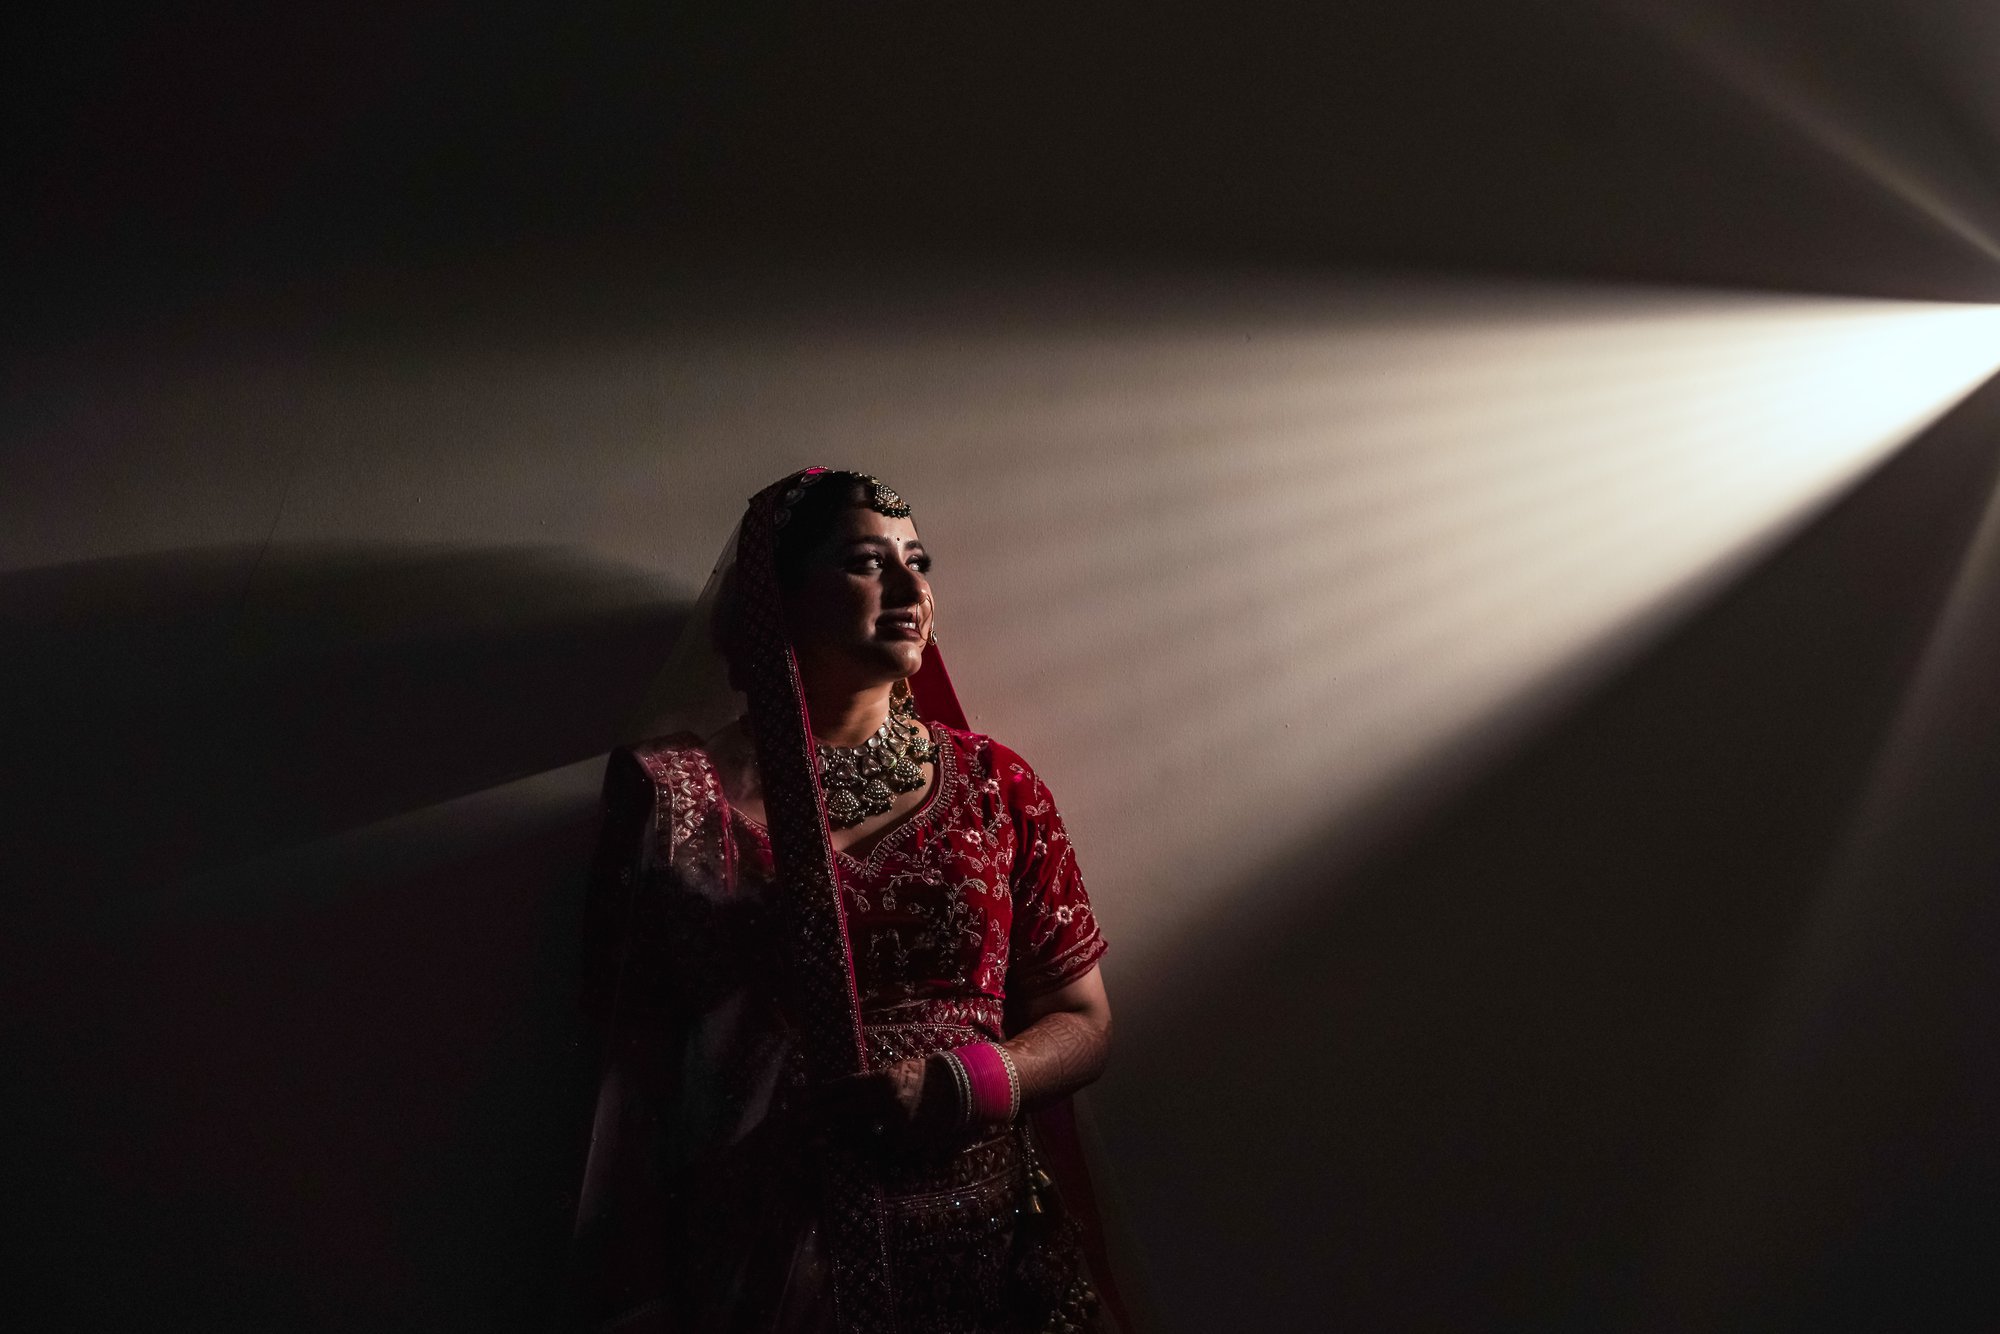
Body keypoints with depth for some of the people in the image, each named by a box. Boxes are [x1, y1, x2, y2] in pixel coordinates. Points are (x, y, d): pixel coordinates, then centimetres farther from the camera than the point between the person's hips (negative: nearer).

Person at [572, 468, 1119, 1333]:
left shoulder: (994, 783, 1)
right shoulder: (677, 790, -4)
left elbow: (1082, 1020, 4)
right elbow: (632, 1064, -4)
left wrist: (956, 1090, -15)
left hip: (989, 1238, 3)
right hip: (769, 1253, -2)